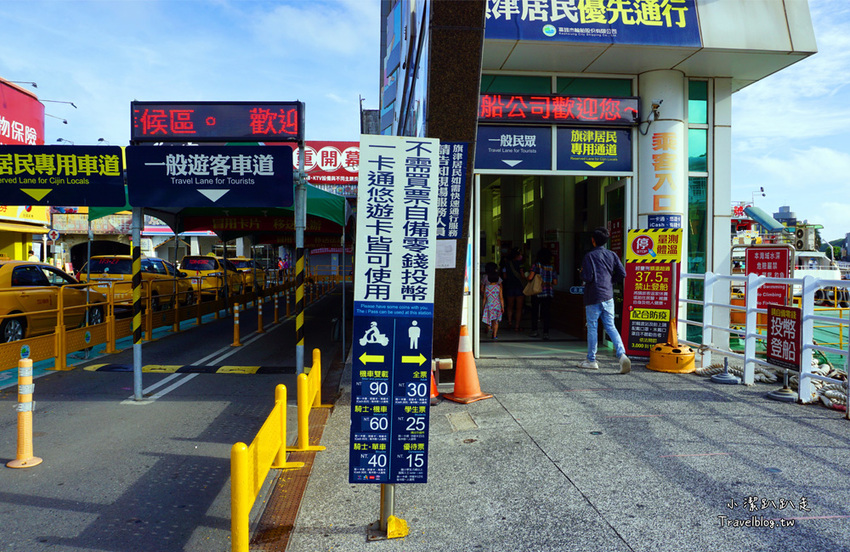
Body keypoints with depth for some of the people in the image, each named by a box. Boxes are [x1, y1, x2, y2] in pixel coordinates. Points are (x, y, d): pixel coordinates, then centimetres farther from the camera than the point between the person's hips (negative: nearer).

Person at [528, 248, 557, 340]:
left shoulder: (536, 264, -5)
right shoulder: (551, 267, 4)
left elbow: (530, 277, -14)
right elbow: (555, 282, 5)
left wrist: (529, 280, 8)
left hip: (537, 292, -2)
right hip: (548, 293, 2)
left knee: (534, 312, 13)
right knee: (545, 314, 3)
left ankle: (534, 331, 20)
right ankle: (545, 333, -4)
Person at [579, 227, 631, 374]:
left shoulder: (589, 256, -8)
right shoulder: (612, 255, 7)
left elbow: (587, 277, -17)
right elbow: (622, 274, 2)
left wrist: (582, 274, 5)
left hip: (593, 297, -4)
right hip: (608, 296, 5)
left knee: (592, 327, 4)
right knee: (610, 327, 8)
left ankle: (591, 360, 12)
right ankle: (621, 354, -11)